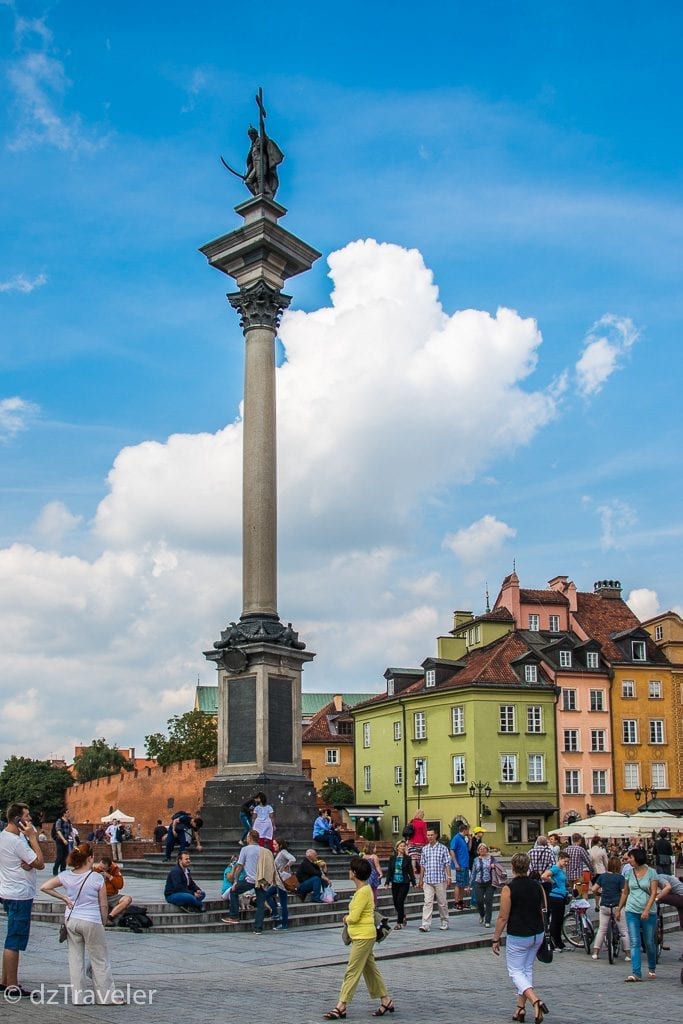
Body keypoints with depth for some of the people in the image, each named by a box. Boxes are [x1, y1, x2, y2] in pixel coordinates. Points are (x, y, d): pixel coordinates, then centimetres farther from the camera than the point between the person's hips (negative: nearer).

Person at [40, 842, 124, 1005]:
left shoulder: (66, 876, -2)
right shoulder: (97, 878, -12)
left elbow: (44, 887, 0)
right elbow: (103, 906, -6)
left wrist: (63, 898, 4)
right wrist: (103, 923, 8)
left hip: (71, 920, 4)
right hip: (91, 922, -4)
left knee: (75, 958, 13)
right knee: (100, 960, 8)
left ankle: (78, 996, 17)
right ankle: (108, 995, 14)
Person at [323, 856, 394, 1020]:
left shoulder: (363, 892, -20)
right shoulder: (362, 890, 10)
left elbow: (354, 917, -22)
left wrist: (346, 918, -3)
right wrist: (349, 918, 1)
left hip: (364, 937, -10)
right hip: (361, 936, 10)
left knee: (352, 971, -6)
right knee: (370, 969, 16)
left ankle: (341, 1007, -3)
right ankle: (386, 1001, 23)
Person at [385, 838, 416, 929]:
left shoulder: (407, 858, -1)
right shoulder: (392, 858, 4)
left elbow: (410, 871, 2)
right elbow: (389, 870, 6)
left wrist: (414, 882, 1)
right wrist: (387, 882, 1)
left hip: (404, 883, -3)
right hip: (395, 883, 3)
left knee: (400, 902, -10)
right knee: (396, 903, 9)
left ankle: (399, 923, -2)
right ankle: (403, 917, 36)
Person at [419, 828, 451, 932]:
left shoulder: (442, 848, 0)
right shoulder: (424, 849, 9)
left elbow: (447, 864, -1)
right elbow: (423, 865, 14)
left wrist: (449, 877, -9)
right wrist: (421, 879, 13)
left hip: (440, 880, -2)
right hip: (428, 880, 2)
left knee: (442, 902, 7)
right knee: (428, 902, -7)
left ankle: (444, 923, 22)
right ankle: (425, 925, -11)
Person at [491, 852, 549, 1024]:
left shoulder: (508, 888, -15)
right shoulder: (537, 886, 2)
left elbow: (503, 917, -14)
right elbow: (543, 911, 11)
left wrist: (495, 939, -4)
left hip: (518, 937, -6)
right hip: (537, 935, 6)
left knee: (516, 971, 4)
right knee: (527, 969, 18)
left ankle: (535, 1000, -18)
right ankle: (521, 1008, 18)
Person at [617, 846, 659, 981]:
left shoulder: (651, 872, -4)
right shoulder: (630, 872, 7)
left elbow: (654, 893, -10)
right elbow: (625, 892, 15)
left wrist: (647, 910, -19)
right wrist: (619, 909, 16)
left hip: (648, 913, -2)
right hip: (632, 912, 2)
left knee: (649, 942, 9)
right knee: (634, 943, -6)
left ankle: (652, 968, 33)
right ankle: (636, 973, -10)